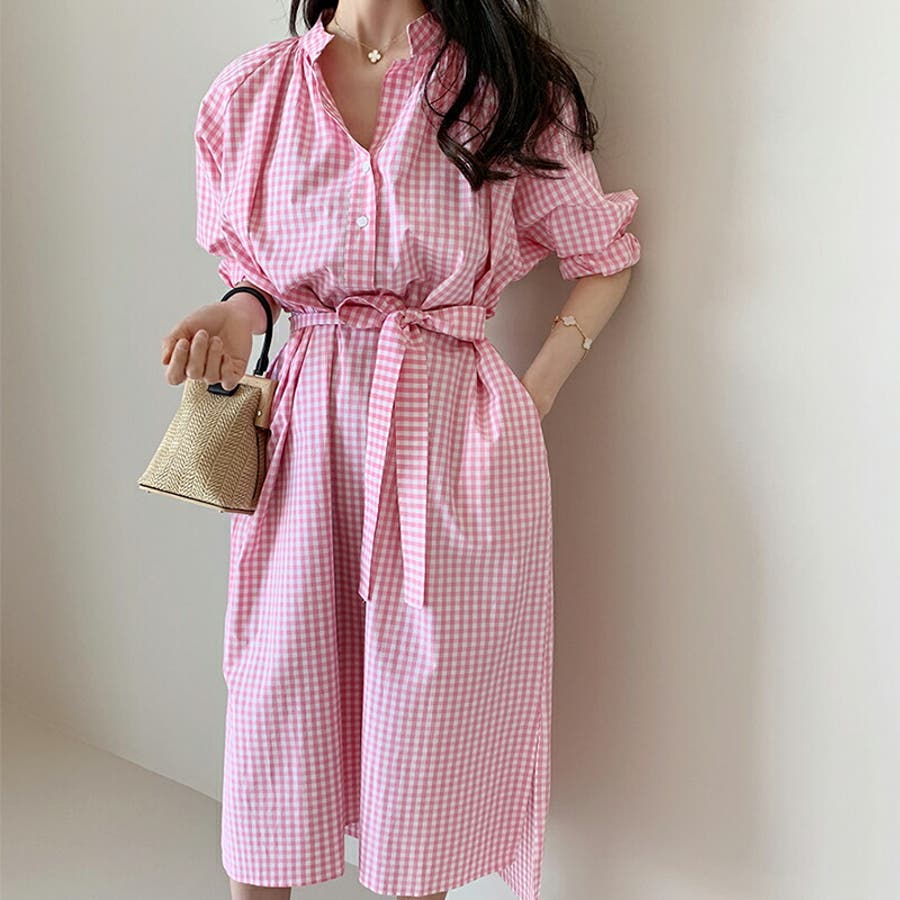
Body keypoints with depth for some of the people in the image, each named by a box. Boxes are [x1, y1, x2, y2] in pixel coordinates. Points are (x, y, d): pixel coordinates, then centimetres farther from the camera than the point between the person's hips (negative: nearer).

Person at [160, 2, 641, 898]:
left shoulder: (513, 86, -1)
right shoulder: (253, 90, 4)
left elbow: (604, 255, 7)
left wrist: (531, 397, -2)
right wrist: (238, 312, -7)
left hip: (455, 431, -1)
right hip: (305, 426, 2)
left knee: (427, 712, 8)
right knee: (275, 693, 9)